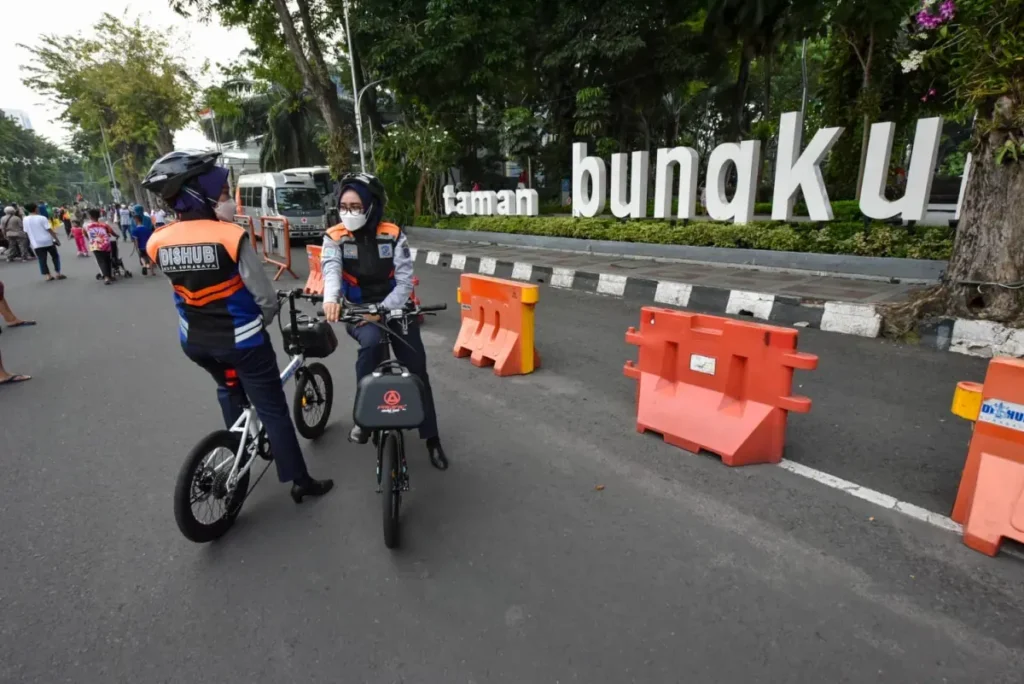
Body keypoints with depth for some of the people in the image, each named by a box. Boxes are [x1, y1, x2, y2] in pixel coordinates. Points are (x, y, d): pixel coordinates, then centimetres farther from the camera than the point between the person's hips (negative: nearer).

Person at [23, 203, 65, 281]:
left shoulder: (25, 220, 1)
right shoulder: (42, 218, -11)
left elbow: (27, 232, 8)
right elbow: (49, 230, -13)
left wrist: (32, 243, 19)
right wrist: (56, 239, -6)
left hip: (36, 243, 3)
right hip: (48, 241, -3)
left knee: (42, 260, 6)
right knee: (55, 256, 13)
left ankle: (47, 276, 1)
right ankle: (58, 273, 9)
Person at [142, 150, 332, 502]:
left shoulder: (157, 243, -6)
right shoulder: (231, 236, -21)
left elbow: (185, 284, 6)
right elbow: (266, 298, -16)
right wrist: (259, 323, 1)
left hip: (194, 341, 6)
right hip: (241, 340, -5)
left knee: (229, 390, 31)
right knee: (272, 409, 4)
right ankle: (300, 481, 12)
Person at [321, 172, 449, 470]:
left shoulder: (393, 235, -7)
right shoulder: (335, 237, -6)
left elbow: (405, 280, -13)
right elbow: (331, 268, -26)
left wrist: (383, 309, -29)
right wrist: (331, 298, -48)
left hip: (395, 308, 1)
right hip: (358, 310, -1)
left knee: (417, 371, -3)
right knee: (370, 341, -35)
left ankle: (431, 438, 13)